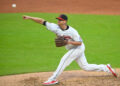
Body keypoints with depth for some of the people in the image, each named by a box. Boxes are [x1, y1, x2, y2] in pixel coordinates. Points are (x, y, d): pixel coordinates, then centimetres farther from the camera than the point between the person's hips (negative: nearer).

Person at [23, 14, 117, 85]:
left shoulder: (72, 31, -27)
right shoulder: (55, 27, -12)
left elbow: (80, 42, -21)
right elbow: (42, 21, -15)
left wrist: (69, 42, -35)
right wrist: (29, 17, -22)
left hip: (78, 48, -7)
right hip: (73, 49, 7)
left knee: (64, 60, -19)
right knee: (85, 66, 12)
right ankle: (106, 68, 22)